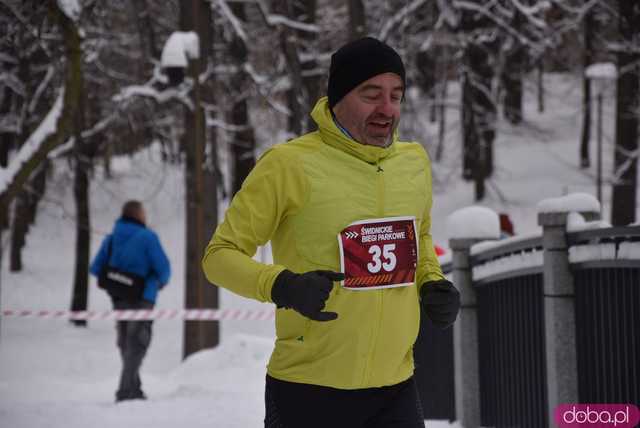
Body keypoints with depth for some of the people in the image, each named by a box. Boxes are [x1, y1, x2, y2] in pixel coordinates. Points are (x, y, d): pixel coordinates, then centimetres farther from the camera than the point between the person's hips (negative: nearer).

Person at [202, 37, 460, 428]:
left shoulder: (414, 161, 6)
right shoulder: (289, 164, -12)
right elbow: (221, 254, -6)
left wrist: (432, 282, 6)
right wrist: (282, 286, -24)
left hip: (396, 391, 5)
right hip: (309, 394, -5)